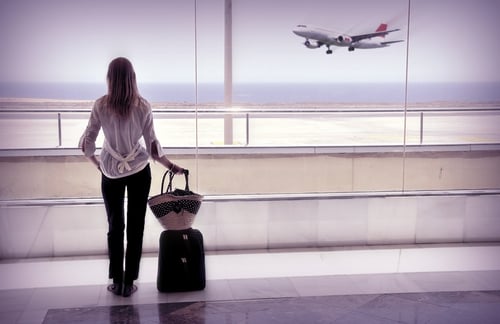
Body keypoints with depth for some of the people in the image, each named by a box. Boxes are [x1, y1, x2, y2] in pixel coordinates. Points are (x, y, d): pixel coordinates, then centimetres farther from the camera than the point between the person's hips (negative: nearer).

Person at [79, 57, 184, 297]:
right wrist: (171, 166, 6)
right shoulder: (143, 106, -10)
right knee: (135, 226, 7)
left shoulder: (101, 106, -10)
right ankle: (129, 283, 11)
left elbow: (87, 143, -7)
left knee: (115, 226, 11)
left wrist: (97, 163, 12)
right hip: (139, 171, 0)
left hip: (111, 172, 0)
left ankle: (117, 282, 16)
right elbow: (152, 145, -9)